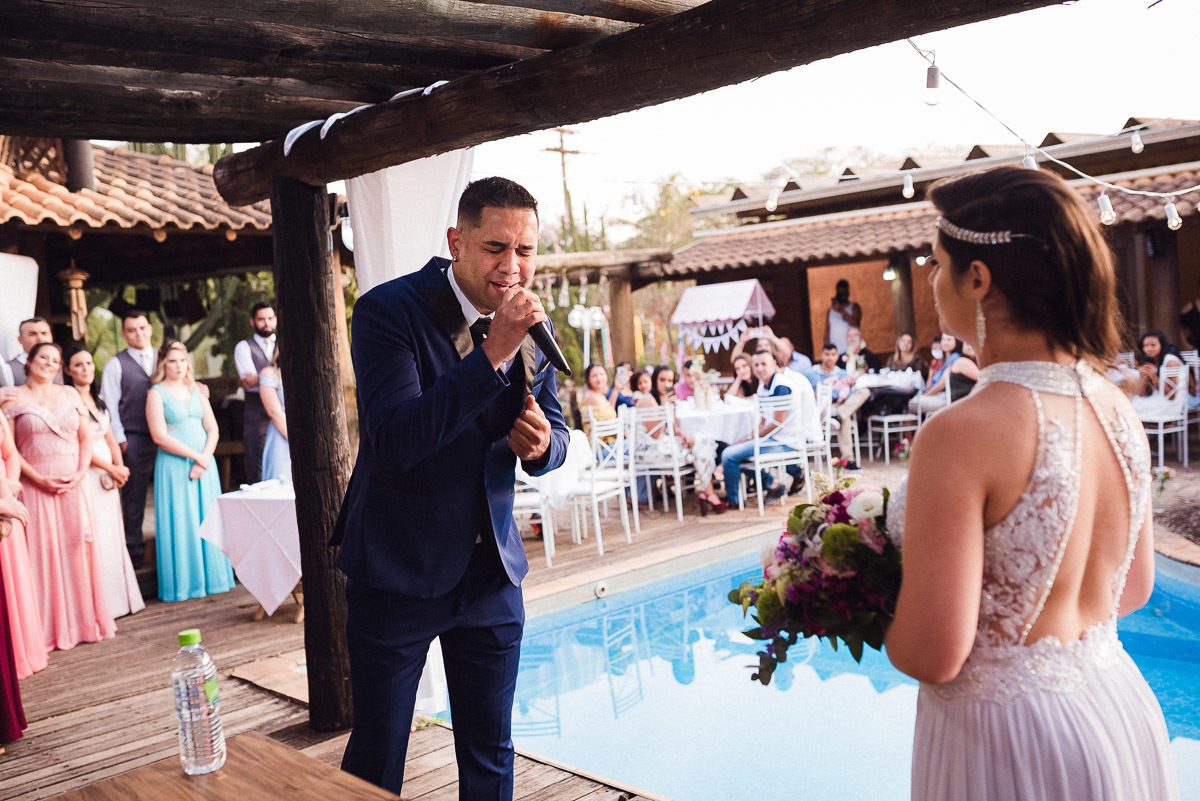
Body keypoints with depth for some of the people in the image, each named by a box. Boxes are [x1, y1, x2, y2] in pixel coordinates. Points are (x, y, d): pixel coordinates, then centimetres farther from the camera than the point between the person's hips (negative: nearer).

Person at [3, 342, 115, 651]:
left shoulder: (70, 395, 12)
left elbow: (86, 438, 10)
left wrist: (81, 473, -4)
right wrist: (38, 478, -12)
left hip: (73, 485, 3)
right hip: (36, 485, -3)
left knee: (78, 547, 2)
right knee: (43, 551, -2)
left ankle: (85, 620, 14)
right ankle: (51, 628, 8)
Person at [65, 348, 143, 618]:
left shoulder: (98, 400, 16)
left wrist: (120, 467, -1)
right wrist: (111, 469, -10)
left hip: (108, 473, 7)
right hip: (86, 473, -7)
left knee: (113, 535, 9)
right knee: (94, 537, -6)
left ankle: (120, 597, 16)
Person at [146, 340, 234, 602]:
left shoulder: (196, 391, 13)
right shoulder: (156, 393, -2)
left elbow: (212, 428, 8)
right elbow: (160, 436, -12)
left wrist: (205, 457, -9)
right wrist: (195, 456, -14)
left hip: (204, 463, 5)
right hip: (174, 466, -5)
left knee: (207, 519, 6)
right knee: (180, 522, -2)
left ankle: (210, 577, 15)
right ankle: (183, 583, 6)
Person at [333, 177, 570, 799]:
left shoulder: (533, 327, 2)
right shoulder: (388, 310, -15)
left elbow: (554, 436, 11)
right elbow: (395, 439, -26)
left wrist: (540, 444, -14)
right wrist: (492, 354, -32)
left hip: (492, 572, 5)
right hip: (397, 571, -4)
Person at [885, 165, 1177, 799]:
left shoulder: (960, 436, -27)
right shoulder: (1117, 409, -3)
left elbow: (932, 656, -25)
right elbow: (1132, 588, 10)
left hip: (1008, 739, -7)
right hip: (1121, 707, 7)